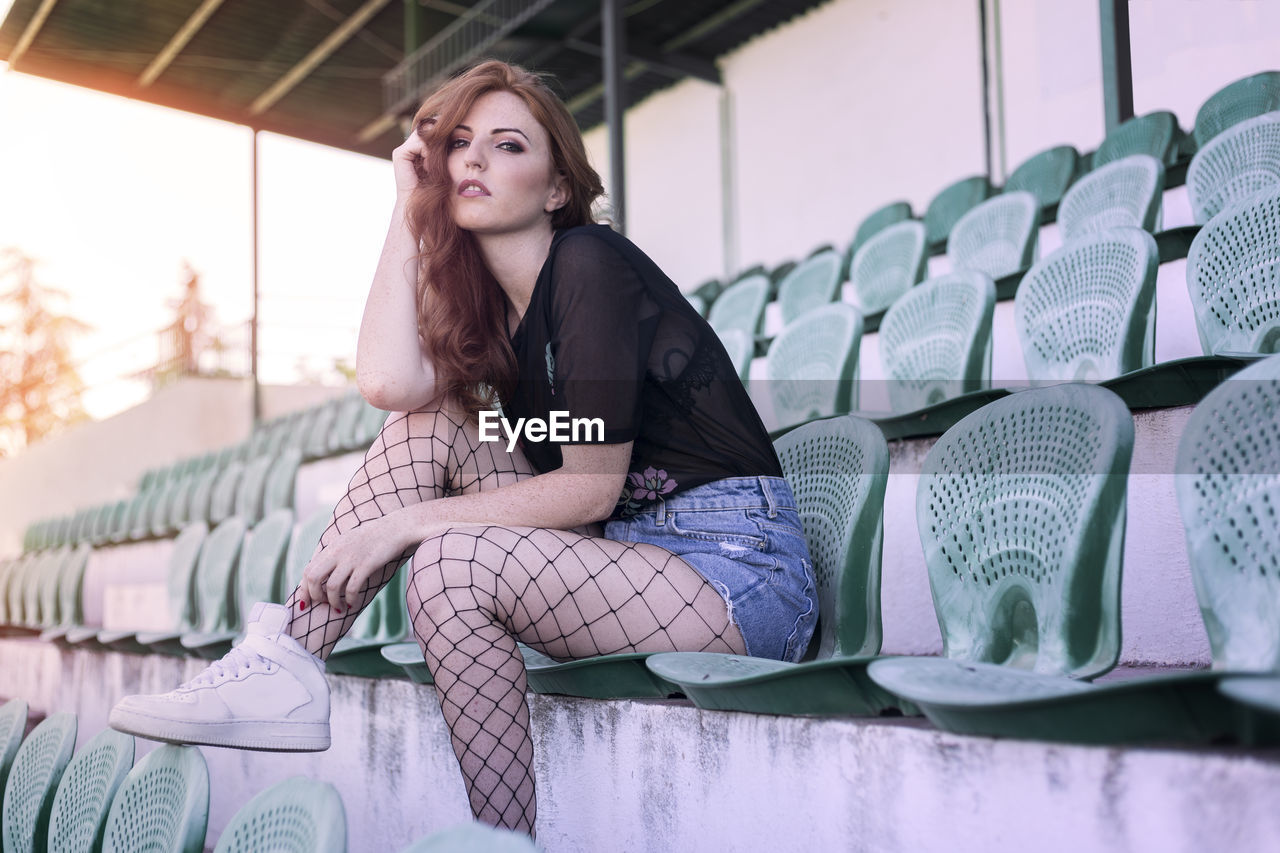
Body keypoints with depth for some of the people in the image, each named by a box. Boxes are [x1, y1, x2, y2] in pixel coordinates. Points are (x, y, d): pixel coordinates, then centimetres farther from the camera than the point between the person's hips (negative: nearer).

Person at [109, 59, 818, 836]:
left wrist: (406, 522, -14)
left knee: (451, 562, -26)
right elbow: (389, 382, -12)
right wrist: (410, 209, -2)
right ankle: (290, 664, -7)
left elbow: (591, 488, -15)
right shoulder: (484, 299, 11)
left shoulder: (590, 264, -12)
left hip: (742, 566, -7)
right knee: (427, 422, -3)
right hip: (628, 553, 7)